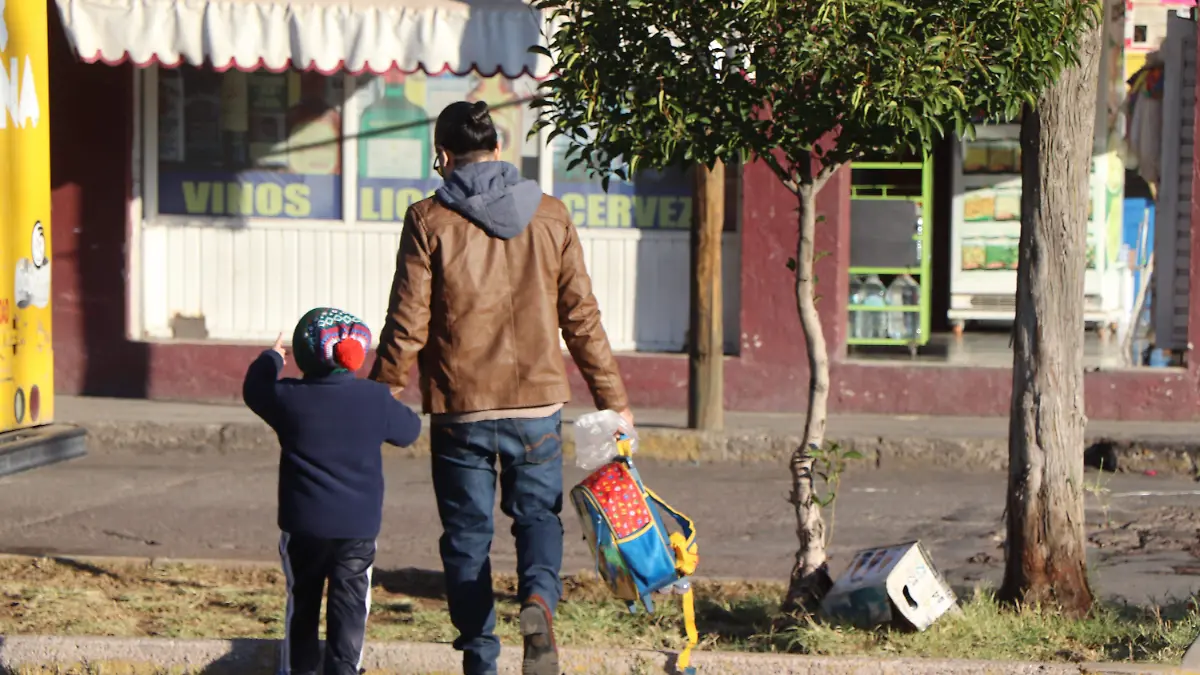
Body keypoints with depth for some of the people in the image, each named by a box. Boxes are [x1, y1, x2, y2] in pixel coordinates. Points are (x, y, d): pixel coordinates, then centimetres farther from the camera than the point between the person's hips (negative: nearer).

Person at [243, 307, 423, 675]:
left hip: (303, 524, 1)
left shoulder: (288, 398, -7)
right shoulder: (376, 399, -5)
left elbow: (254, 389, 14)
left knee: (302, 598, 15)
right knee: (349, 603, 2)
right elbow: (408, 430, 11)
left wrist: (271, 358, 31)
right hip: (359, 524, 0)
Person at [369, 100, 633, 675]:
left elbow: (407, 326, -7)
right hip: (538, 401, 2)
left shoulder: (429, 221, -5)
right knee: (538, 514, 14)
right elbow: (582, 318, 5)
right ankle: (539, 600, -16)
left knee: (467, 532, 10)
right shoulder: (550, 217, 3)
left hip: (460, 408, -2)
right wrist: (613, 400, 12)